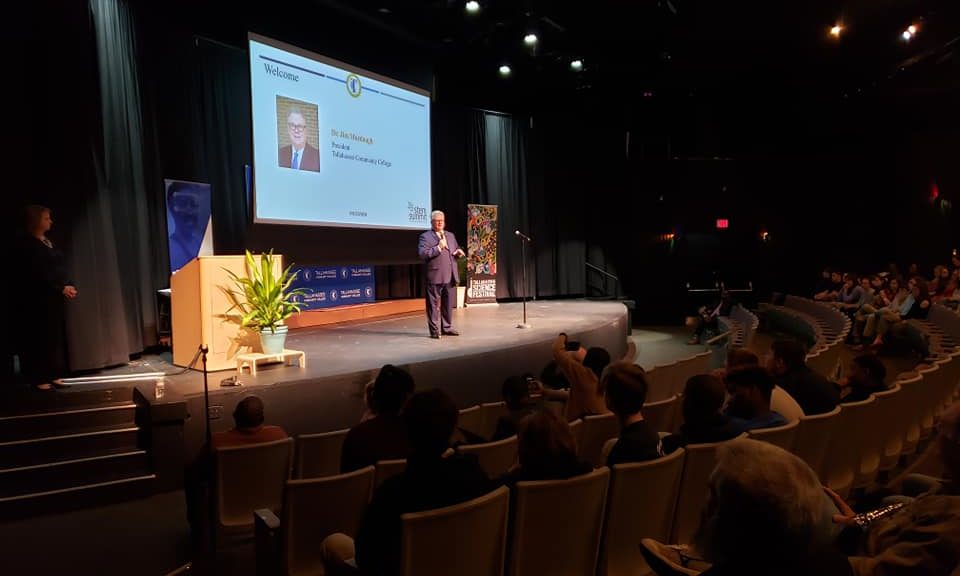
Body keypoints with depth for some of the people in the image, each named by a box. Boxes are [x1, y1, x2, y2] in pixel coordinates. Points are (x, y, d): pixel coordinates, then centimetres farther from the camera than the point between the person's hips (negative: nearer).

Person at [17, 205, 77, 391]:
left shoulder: (48, 242, 16)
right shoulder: (27, 244, -9)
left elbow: (60, 268, 16)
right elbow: (37, 274, -16)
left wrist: (70, 286, 0)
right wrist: (62, 288, -15)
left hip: (54, 298, 8)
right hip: (39, 299, -8)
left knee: (56, 336, 8)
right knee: (41, 338, -4)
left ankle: (53, 376, 14)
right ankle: (39, 379, 2)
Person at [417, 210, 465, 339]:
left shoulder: (450, 235, 19)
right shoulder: (425, 236, -3)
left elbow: (456, 250, 26)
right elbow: (422, 254, -14)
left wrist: (459, 252, 1)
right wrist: (438, 248, -19)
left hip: (450, 277, 6)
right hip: (435, 277, -6)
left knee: (448, 304, 12)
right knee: (434, 305, 0)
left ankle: (447, 328, 22)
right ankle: (435, 330, 6)